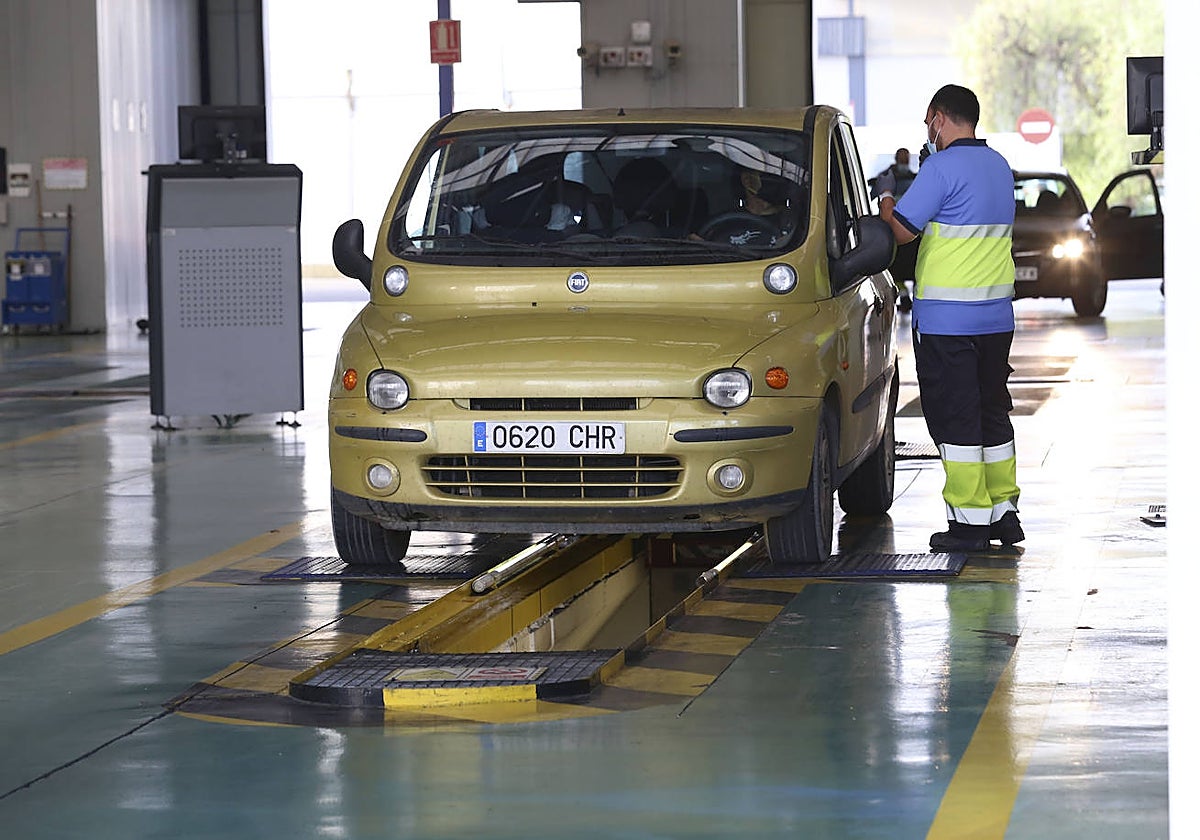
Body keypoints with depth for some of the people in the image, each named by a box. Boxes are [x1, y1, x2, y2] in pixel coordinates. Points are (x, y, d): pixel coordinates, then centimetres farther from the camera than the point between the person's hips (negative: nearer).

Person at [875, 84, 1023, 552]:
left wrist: (886, 198, 5)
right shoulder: (999, 166, 12)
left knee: (954, 419, -3)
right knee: (992, 413, 15)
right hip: (996, 315, 8)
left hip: (946, 318, -8)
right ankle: (1004, 511, 19)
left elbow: (902, 230, -15)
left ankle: (969, 522, -3)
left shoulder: (942, 167, -14)